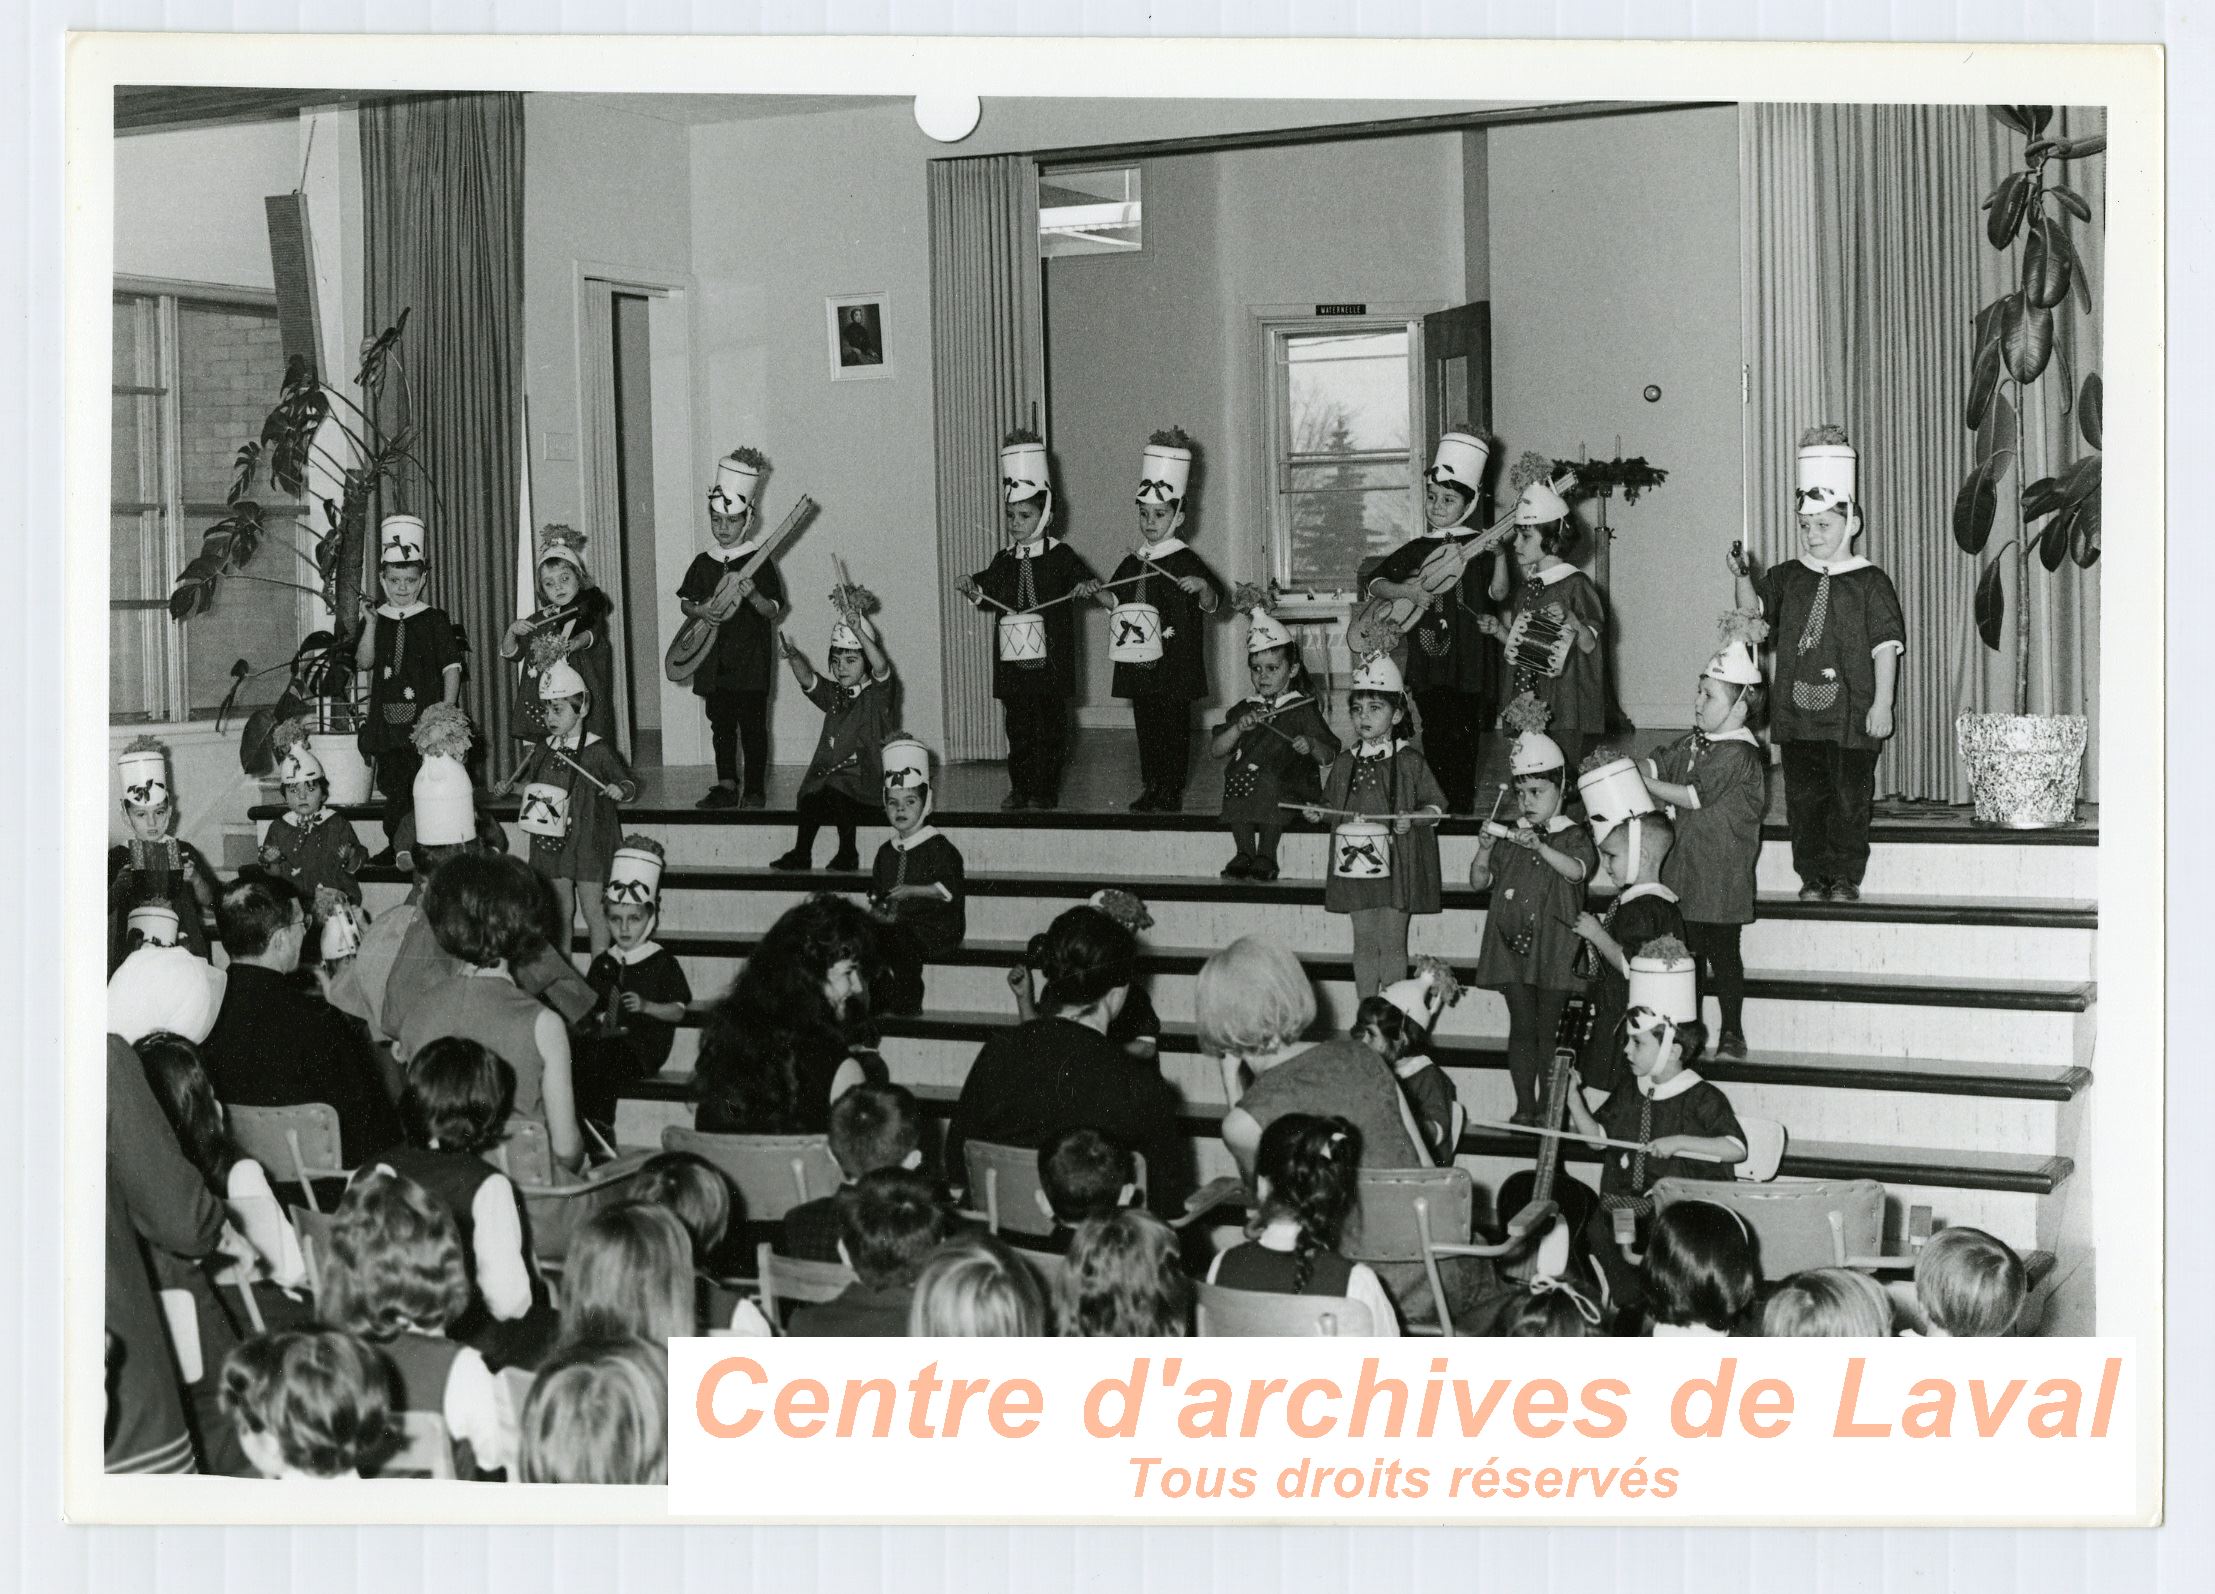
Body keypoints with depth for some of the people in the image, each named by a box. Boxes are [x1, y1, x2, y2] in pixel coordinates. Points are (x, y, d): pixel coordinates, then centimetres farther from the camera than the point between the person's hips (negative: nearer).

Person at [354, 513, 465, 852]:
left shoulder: (435, 620, 2)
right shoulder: (375, 620, 10)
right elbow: (364, 662, -1)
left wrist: (446, 710, -10)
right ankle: (395, 847, 15)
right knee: (393, 787, 7)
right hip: (387, 720, 3)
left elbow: (451, 668, 0)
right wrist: (371, 624, -11)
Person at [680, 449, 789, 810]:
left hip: (750, 659, -5)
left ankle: (755, 788, 5)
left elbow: (775, 610, -6)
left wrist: (753, 596, -25)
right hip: (713, 658, 5)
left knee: (752, 725, -1)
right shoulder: (704, 562, 8)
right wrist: (699, 610, -7)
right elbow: (684, 600, 15)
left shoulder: (759, 561, -4)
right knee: (721, 725, 10)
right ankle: (726, 785, 18)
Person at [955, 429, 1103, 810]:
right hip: (1011, 660, 4)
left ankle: (1045, 790, 7)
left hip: (1049, 659, -4)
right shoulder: (1004, 560, 11)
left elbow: (1085, 580, -8)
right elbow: (992, 598, 10)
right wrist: (975, 590, -9)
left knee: (1050, 726, 1)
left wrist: (1088, 587, -30)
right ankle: (1020, 788, 15)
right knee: (1017, 727, 8)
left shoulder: (1060, 556, -1)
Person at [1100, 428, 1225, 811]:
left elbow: (1211, 605, -9)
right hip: (1139, 663, 6)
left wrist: (1203, 586, -30)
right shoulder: (1132, 562, 11)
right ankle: (1150, 787, 18)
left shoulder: (1186, 562, -6)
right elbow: (1118, 601, 20)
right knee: (1146, 725, 10)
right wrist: (1095, 594, 1)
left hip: (1174, 661, -6)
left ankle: (1173, 790, 6)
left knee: (1175, 724, 0)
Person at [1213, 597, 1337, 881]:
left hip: (1292, 788, -3)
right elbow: (1216, 750, 6)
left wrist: (1311, 746, -21)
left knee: (1269, 782, -34)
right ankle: (1244, 852, -23)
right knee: (1237, 776, -29)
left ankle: (1267, 855, -25)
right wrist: (1239, 728, -10)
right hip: (1247, 780, 3)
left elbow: (1328, 756, 0)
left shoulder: (1304, 709, 6)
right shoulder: (1244, 710, 16)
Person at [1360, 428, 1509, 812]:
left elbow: (1498, 594, -6)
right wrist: (1405, 590, -7)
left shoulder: (1477, 545, 2)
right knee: (1437, 739, 1)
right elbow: (1373, 582, 11)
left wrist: (1499, 557, -21)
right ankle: (1440, 807, 10)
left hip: (1470, 661, -2)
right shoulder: (1416, 549, 10)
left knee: (1462, 736, -2)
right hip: (1428, 660, 2)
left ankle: (1461, 810, 7)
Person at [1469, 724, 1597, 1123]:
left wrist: (1539, 846, -34)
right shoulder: (1507, 838, 10)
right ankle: (1524, 1108, 10)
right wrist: (1484, 848, -9)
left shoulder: (1571, 837, -1)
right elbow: (1478, 882, 9)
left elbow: (1578, 870, -21)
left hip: (1552, 947, -3)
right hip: (1511, 945, 3)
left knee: (1547, 1028, 2)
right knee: (1521, 1026, 5)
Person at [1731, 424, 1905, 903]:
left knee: (1849, 796, 2)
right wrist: (1743, 576, -1)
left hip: (1852, 713, -4)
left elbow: (1886, 645, -5)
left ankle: (1845, 877, 11)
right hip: (1798, 710, 4)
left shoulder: (1870, 582, -3)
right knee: (1803, 796, 5)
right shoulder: (1787, 578, 10)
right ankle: (1812, 876, 13)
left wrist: (1882, 703, -11)